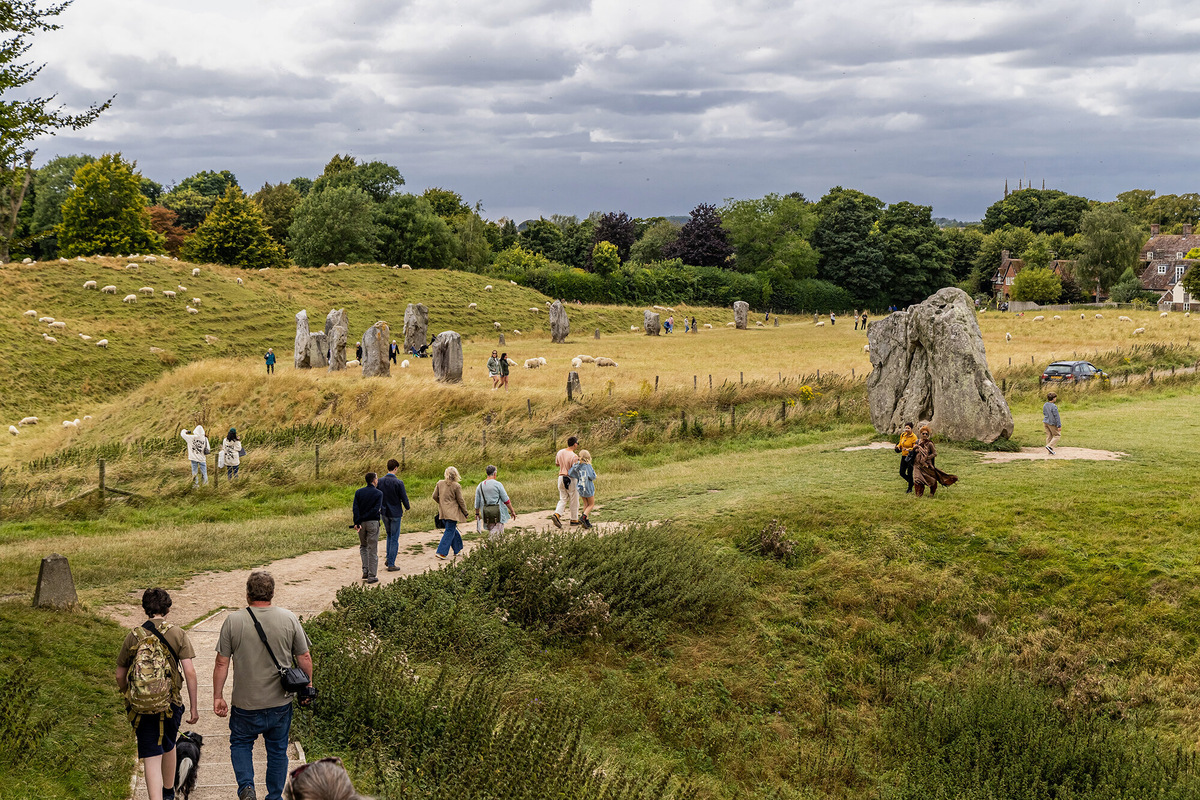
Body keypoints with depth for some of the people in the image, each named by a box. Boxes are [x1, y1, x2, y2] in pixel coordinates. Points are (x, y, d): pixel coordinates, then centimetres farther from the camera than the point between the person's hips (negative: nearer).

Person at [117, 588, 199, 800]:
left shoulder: (133, 637, -1)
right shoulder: (177, 634, -5)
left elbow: (120, 675, 6)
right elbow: (189, 672, -11)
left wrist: (129, 697, 26)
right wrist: (194, 707, -3)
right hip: (171, 704, 1)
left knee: (151, 758, 0)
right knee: (168, 747, 26)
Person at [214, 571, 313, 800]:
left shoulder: (233, 621, -9)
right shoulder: (289, 619, -6)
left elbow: (221, 663, -6)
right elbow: (304, 657, -1)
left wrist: (218, 696, 3)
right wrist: (307, 687, 13)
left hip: (246, 704, -1)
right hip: (280, 702, 1)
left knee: (240, 743, 20)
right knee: (277, 750, 16)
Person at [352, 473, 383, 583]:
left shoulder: (358, 492, 4)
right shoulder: (378, 493, -5)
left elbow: (355, 508, -8)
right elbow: (376, 509, -15)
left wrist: (357, 522, -14)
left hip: (361, 524, 3)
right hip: (373, 523, -3)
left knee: (363, 546, 22)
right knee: (372, 549, 2)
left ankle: (365, 570, 12)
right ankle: (372, 576, 3)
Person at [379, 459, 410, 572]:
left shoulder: (380, 481, -3)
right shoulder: (398, 482, -17)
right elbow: (404, 498, -12)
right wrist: (407, 507, 9)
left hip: (384, 512, 5)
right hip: (395, 512, -5)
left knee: (389, 535, 23)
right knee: (394, 538, 3)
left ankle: (388, 558, 17)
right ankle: (391, 564, 5)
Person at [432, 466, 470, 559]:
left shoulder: (440, 483, 2)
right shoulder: (456, 486, -12)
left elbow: (435, 497, 9)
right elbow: (460, 501, -8)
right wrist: (465, 513, 3)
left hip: (443, 512, 6)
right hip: (452, 512, -6)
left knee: (452, 530, 20)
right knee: (450, 531, -1)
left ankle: (458, 549, 30)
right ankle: (441, 552, -8)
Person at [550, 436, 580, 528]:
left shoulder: (560, 452, 3)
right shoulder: (574, 456, -19)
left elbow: (557, 464, 17)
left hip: (561, 478, 6)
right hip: (571, 479, -6)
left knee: (563, 499, 12)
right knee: (574, 500, 9)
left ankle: (556, 514, -10)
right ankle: (574, 519, 19)